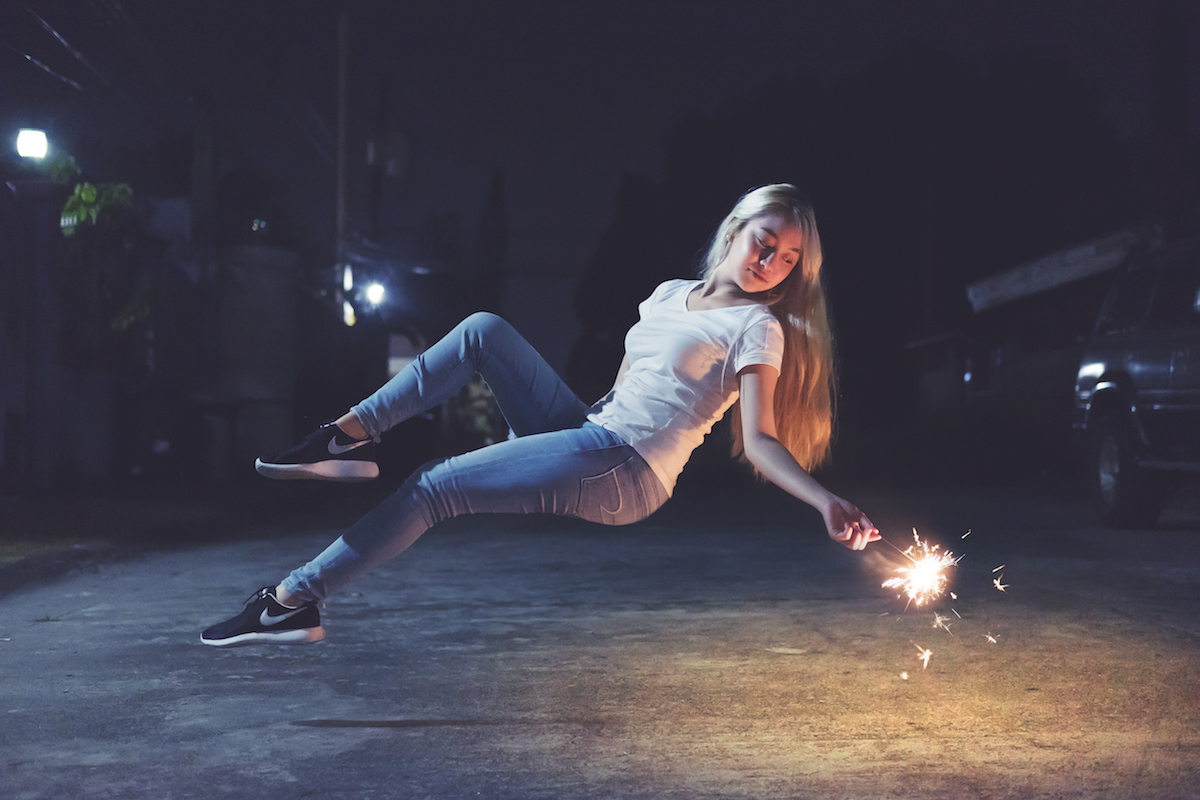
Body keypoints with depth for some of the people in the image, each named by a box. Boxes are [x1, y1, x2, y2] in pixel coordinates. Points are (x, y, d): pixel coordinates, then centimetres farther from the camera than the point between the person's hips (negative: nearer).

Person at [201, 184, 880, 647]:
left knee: (433, 487, -14)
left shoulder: (758, 328, -6)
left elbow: (759, 441, -16)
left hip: (622, 475, -7)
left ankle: (294, 601, -8)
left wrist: (826, 502, -31)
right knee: (485, 330, -3)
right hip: (589, 431, 7)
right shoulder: (672, 293, 16)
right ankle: (350, 438, -4)